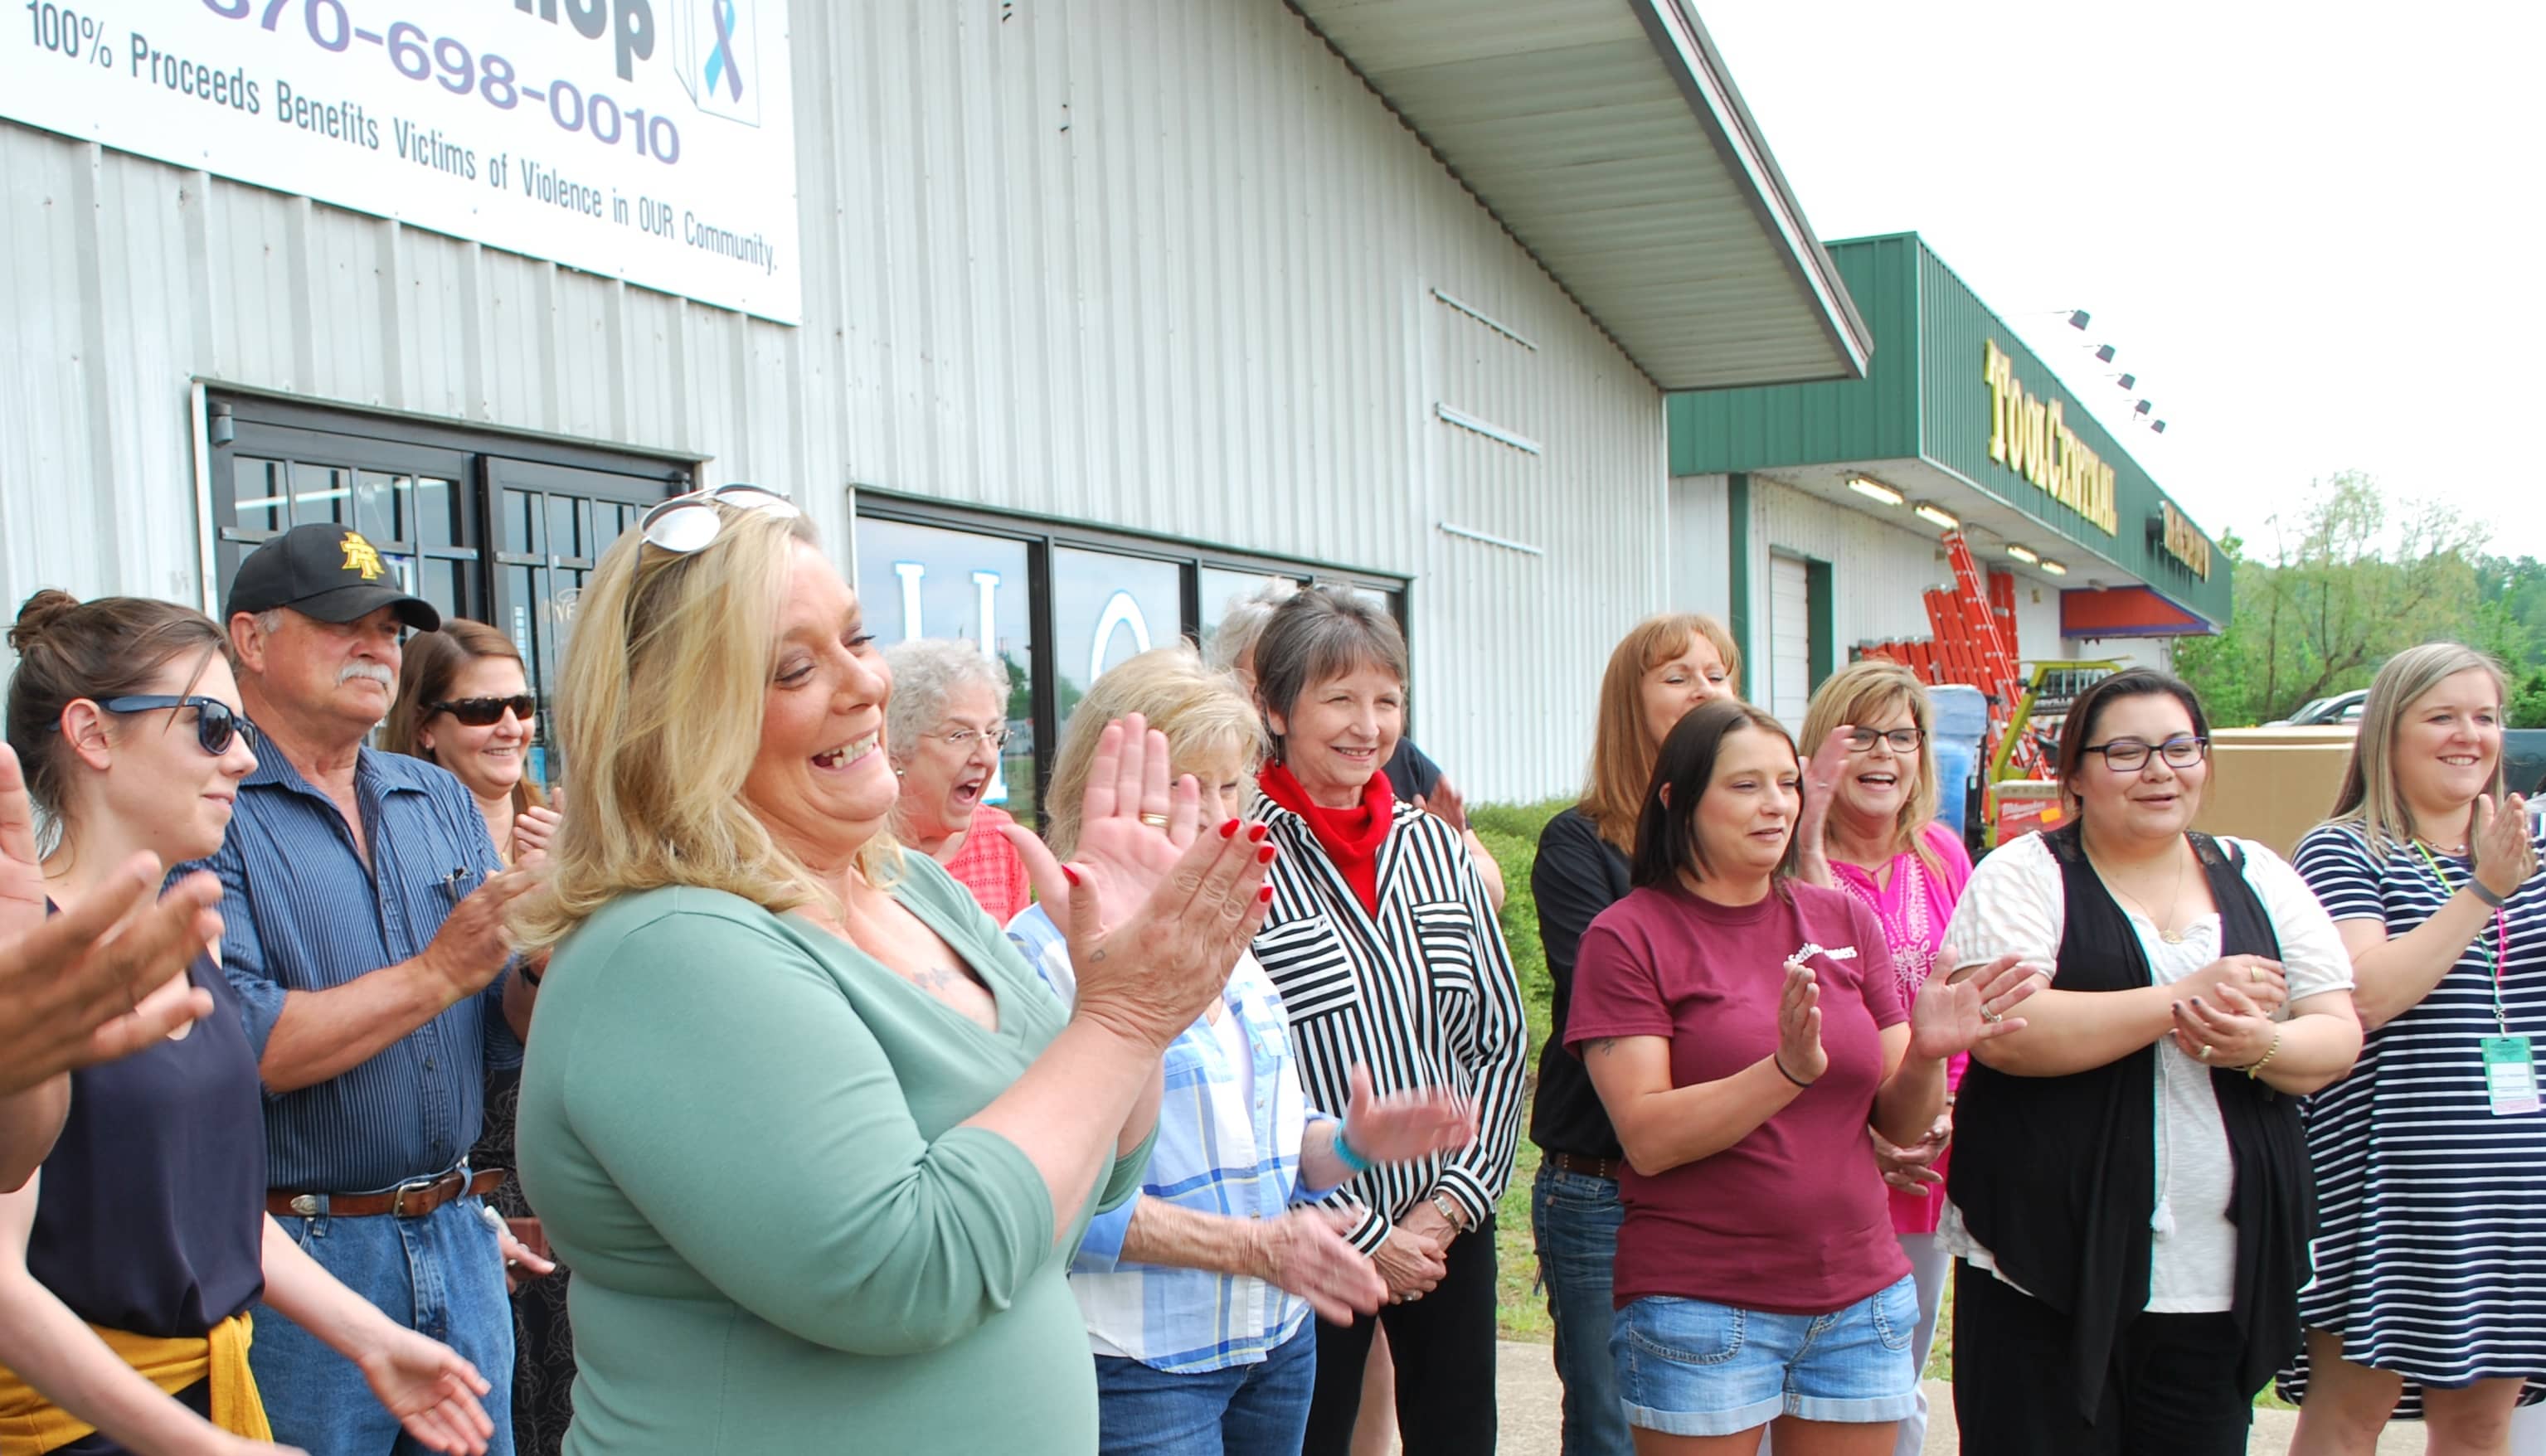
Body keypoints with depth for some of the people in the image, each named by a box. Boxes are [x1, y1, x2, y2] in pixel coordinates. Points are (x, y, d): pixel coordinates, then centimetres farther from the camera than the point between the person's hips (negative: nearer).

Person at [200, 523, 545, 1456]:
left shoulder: (441, 800, 8)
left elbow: (512, 1035, 6)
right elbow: (233, 1050, -21)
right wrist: (438, 972, -19)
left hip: (459, 1241, 6)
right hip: (300, 1251, -5)